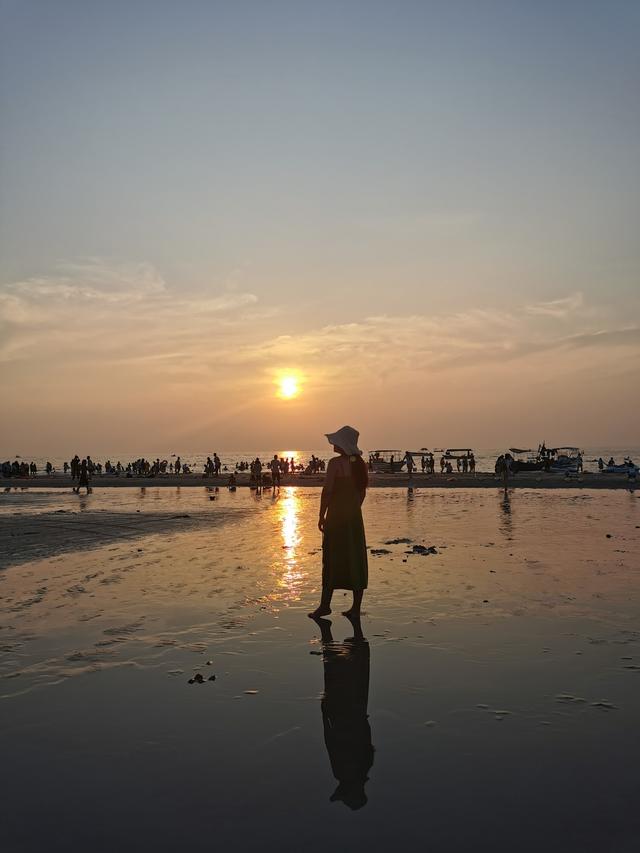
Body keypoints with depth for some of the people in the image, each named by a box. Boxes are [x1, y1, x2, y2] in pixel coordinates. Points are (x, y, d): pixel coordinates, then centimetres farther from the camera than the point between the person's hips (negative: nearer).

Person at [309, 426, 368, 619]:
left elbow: (327, 491, -14)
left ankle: (325, 605, 6)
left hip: (336, 515, -6)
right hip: (355, 516, 6)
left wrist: (322, 516, -7)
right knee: (356, 560, 8)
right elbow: (362, 491, 11)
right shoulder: (360, 463, 6)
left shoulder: (335, 463, -13)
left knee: (332, 559, 1)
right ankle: (356, 607, 12)